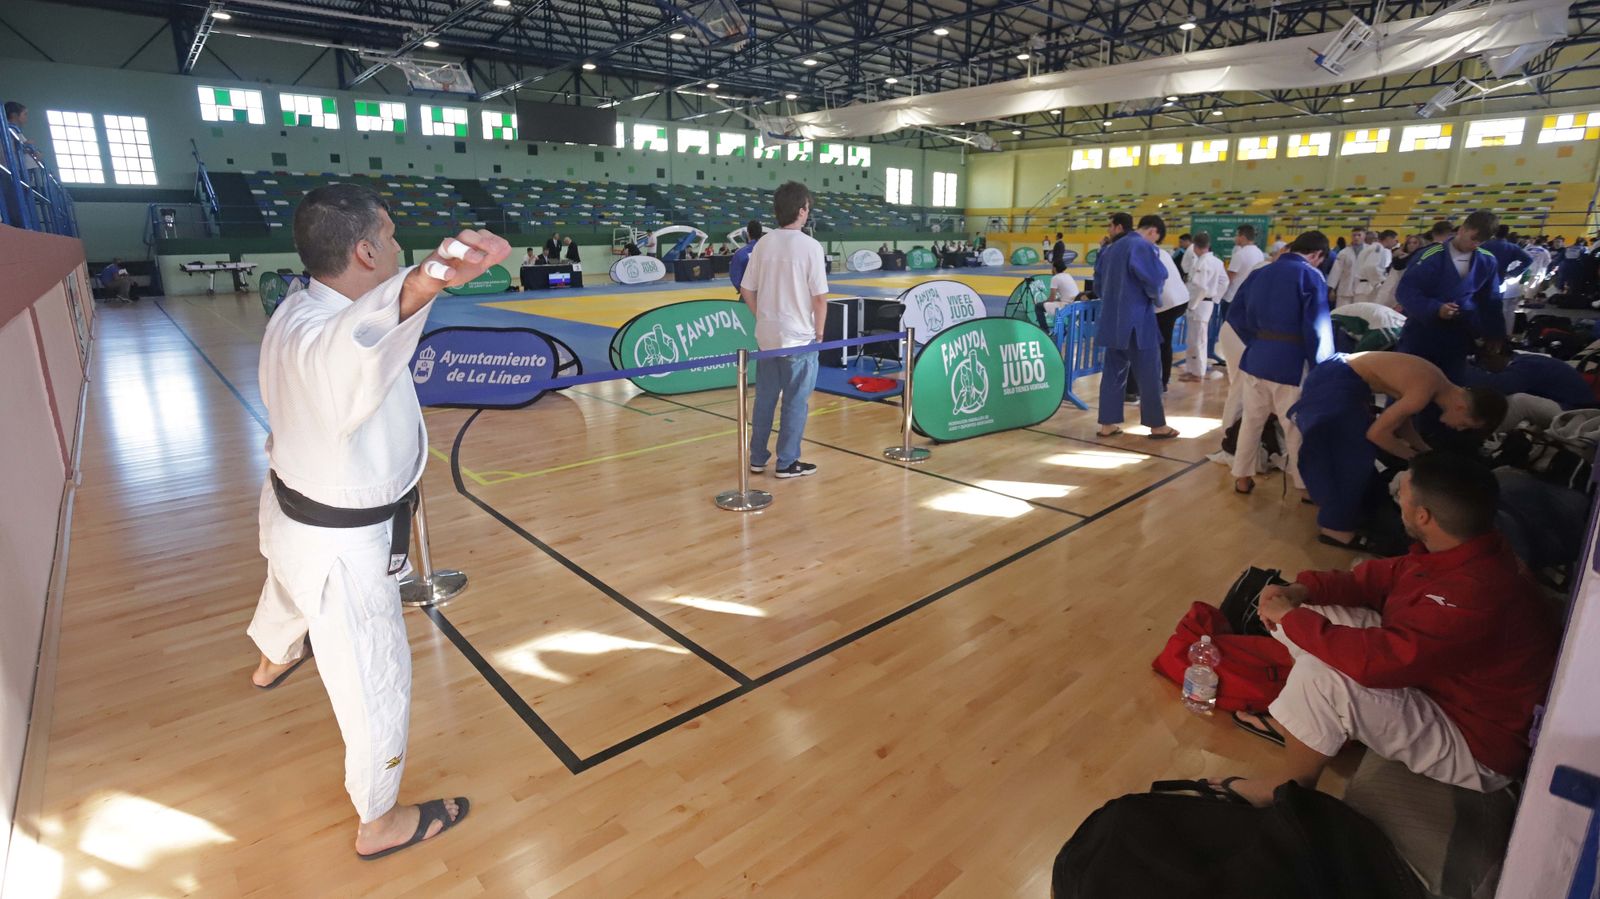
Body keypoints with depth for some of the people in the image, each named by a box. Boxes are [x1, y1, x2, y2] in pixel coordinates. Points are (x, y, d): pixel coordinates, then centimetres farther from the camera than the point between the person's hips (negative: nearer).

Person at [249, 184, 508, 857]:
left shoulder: (298, 310, -4)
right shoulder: (319, 337, -36)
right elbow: (353, 344, -63)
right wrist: (423, 284, -80)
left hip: (294, 510, 10)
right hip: (341, 545, -10)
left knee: (290, 590, 41)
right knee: (376, 682, 9)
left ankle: (274, 662, 78)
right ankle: (379, 824, 32)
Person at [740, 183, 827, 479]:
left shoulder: (763, 244, 2)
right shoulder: (810, 246, -12)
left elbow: (746, 291, 5)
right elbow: (820, 298, -13)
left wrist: (764, 316, 16)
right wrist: (819, 333, -1)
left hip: (766, 335, 5)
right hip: (799, 337, -5)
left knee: (765, 398, 14)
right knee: (795, 401, 6)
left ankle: (758, 458, 23)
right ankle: (787, 463, 14)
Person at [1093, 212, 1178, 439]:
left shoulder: (1108, 251, 11)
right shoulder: (1141, 246, -11)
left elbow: (1098, 284, 17)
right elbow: (1154, 277, -19)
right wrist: (1155, 297, 1)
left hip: (1112, 318, 7)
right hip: (1136, 318, -7)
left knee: (1113, 371, 12)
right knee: (1149, 372, 2)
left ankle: (1108, 423, 12)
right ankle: (1157, 425, 9)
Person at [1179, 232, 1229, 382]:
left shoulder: (1201, 263, -18)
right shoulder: (1217, 261, 8)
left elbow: (1200, 287, -23)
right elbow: (1224, 282, 11)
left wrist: (1192, 305, -14)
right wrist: (1215, 298, 14)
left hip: (1199, 304, -9)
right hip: (1208, 303, 9)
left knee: (1196, 339, -1)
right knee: (1200, 339, 17)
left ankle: (1197, 372, 6)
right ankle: (1196, 369, 25)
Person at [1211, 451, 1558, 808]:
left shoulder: (1473, 598, -37)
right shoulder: (1464, 551, -8)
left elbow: (1375, 660, -38)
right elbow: (1385, 576, 5)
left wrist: (1291, 618, -24)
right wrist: (1304, 589, -9)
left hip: (1476, 750, -9)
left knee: (1322, 674, -29)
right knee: (1317, 614, 2)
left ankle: (1286, 787, -4)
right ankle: (1295, 721, 16)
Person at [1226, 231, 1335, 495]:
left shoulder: (1260, 273, 9)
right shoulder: (1311, 276, -9)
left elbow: (1235, 315, 10)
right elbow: (1317, 329, -13)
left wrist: (1255, 342, 15)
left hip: (1256, 357, 5)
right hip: (1290, 362, -5)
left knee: (1251, 420, 15)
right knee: (1297, 426, 6)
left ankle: (1242, 478, 23)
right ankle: (1308, 485, 19)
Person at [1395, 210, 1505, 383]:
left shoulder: (1487, 262, 1)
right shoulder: (1432, 256, -13)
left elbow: (1490, 301, 11)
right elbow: (1405, 291, -13)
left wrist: (1494, 335, 11)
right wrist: (1435, 309, -25)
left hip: (1457, 340, 4)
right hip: (1421, 334, -4)